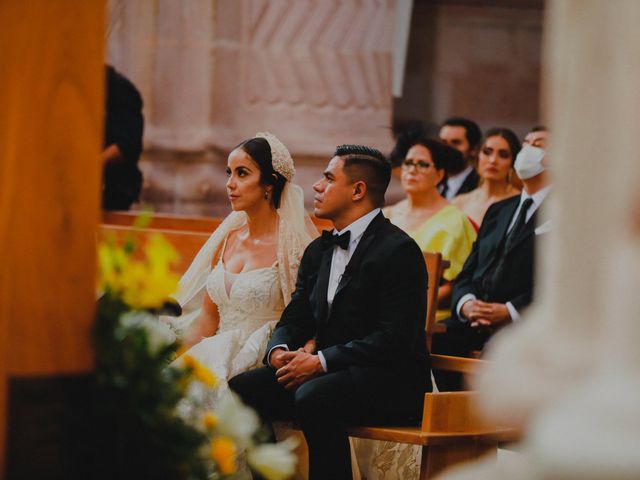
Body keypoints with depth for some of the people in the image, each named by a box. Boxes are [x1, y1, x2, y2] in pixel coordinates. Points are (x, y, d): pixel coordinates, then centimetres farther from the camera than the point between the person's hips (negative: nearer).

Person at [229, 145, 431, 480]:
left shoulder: (398, 250, -11)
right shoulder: (318, 250, 17)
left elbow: (395, 338, -19)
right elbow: (296, 317, 16)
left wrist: (321, 361, -22)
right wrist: (279, 350, -8)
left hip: (389, 382, -8)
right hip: (325, 374, 8)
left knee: (314, 396, -36)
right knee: (240, 389, -13)